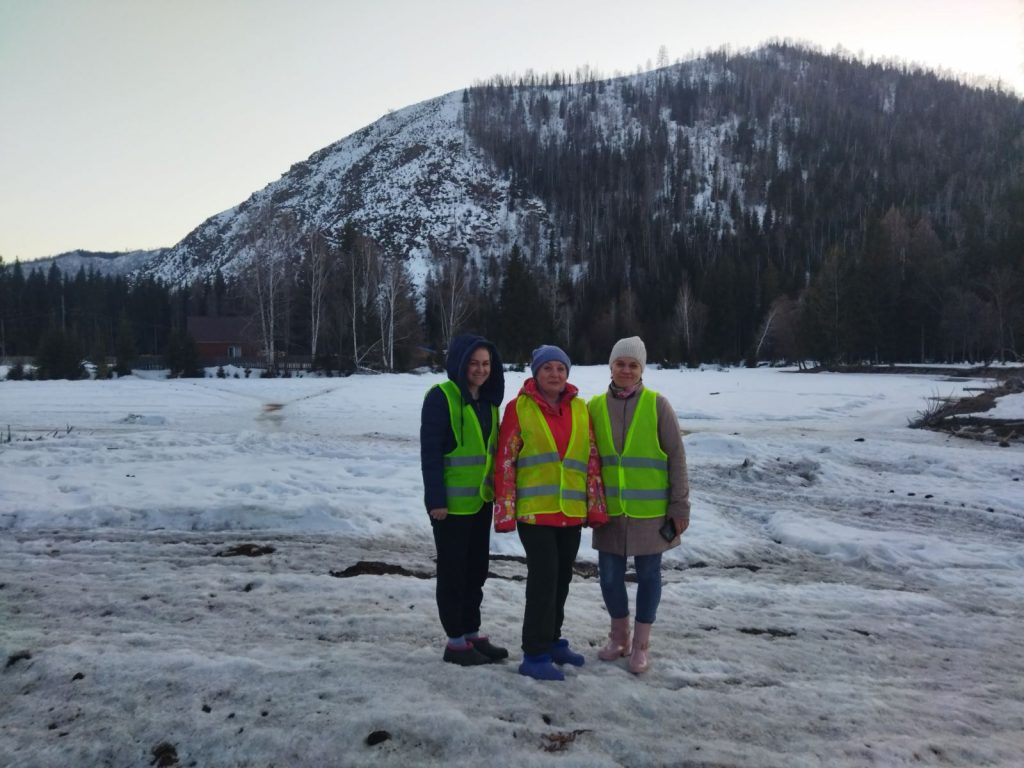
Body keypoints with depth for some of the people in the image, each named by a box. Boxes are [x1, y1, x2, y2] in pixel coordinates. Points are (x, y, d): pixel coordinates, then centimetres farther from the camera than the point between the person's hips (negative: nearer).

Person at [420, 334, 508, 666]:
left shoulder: (488, 399, 12)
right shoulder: (441, 397, -12)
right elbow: (430, 451, -15)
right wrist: (435, 499, -19)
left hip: (481, 499, 8)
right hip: (451, 501, -7)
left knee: (477, 567, 14)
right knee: (453, 570, 3)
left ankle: (472, 632, 27)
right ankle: (455, 641, 14)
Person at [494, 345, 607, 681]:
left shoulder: (580, 409, 7)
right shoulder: (519, 408, -5)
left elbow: (592, 460, 10)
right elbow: (505, 462, -6)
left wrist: (596, 507, 6)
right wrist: (505, 511, -10)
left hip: (572, 512, 5)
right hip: (534, 511, -5)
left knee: (561, 579, 14)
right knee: (543, 578, -6)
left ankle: (551, 640, 31)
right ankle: (535, 655, 5)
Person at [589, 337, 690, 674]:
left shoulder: (657, 404, -6)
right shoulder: (595, 406, 2)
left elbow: (676, 457, -4)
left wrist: (680, 505, -6)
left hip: (650, 510, -2)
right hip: (609, 510, 3)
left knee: (647, 574, 9)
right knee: (610, 574, 9)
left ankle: (640, 644, 25)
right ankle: (618, 637, 32)